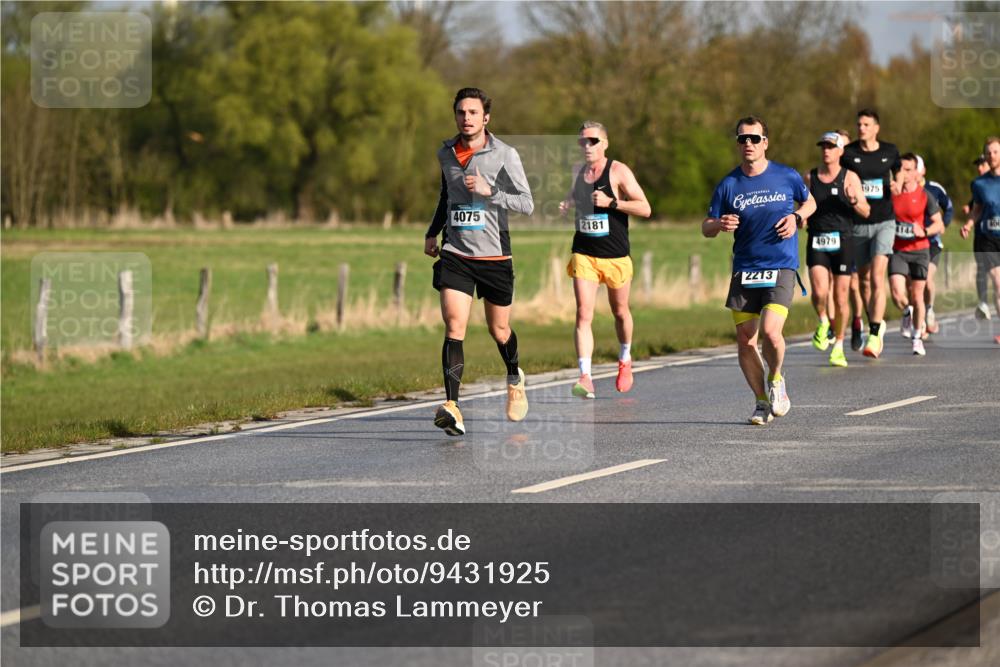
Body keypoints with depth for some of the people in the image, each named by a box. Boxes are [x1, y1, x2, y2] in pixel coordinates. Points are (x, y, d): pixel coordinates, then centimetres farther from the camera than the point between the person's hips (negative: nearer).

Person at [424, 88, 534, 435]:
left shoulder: (504, 155, -6)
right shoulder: (446, 154, 8)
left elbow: (527, 204, -9)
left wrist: (490, 191, -22)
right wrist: (432, 232, 20)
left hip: (494, 255, -2)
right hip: (454, 254, 2)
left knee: (499, 330, 12)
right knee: (454, 326, -16)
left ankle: (514, 378, 45)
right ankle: (452, 407, -23)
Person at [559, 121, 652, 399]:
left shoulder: (619, 172, -9)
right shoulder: (576, 172, 6)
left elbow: (645, 209, -12)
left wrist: (611, 202, -23)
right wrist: (565, 205, 4)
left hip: (615, 256, -2)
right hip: (584, 254, 2)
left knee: (620, 312, 16)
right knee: (583, 314, -13)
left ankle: (625, 360, 43)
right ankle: (585, 377, -19)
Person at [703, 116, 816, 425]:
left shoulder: (787, 177, 1)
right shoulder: (728, 185, 3)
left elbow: (809, 202, 20)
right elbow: (706, 227, 8)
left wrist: (796, 217, -2)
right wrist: (720, 224, -15)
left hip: (780, 268, -2)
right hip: (744, 269, 3)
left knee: (770, 330, -20)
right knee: (744, 339, 0)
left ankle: (776, 380, 11)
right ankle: (762, 401, 18)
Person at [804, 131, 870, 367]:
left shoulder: (850, 178, 2)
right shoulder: (809, 178, 8)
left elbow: (865, 212, 0)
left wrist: (854, 201, -20)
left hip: (842, 241, -1)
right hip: (817, 242, 1)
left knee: (840, 298, 2)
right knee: (819, 292, -18)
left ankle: (838, 347, 17)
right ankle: (823, 323, 13)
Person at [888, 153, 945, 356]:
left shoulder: (925, 196, -3)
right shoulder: (890, 193, 0)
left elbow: (940, 225, -1)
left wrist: (924, 231, -19)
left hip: (919, 250, 0)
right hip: (897, 251, 0)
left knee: (917, 295, 6)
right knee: (898, 295, -14)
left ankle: (918, 337, 23)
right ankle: (907, 314, 22)